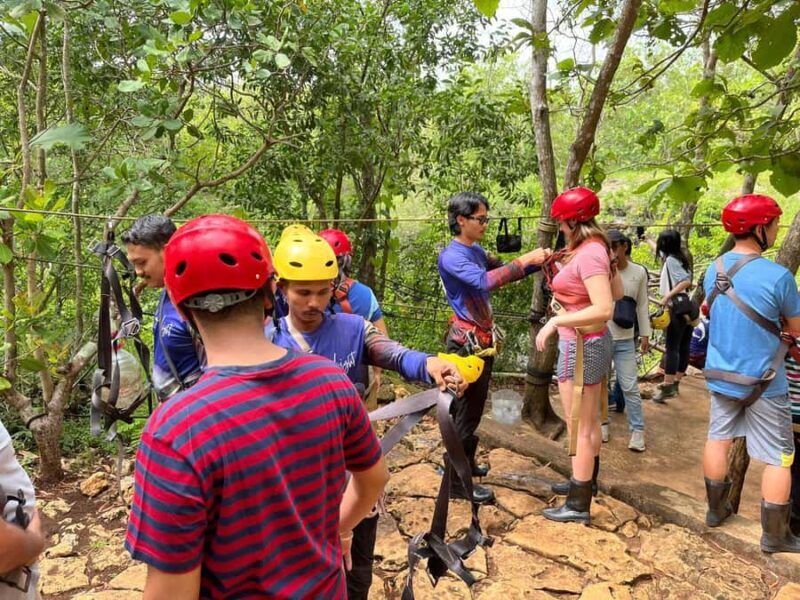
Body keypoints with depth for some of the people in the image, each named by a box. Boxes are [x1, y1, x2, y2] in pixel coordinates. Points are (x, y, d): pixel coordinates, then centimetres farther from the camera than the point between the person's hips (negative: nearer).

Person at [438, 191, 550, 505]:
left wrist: (537, 262, 3)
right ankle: (457, 482, 9)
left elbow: (502, 270, 19)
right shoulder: (451, 256, -17)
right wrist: (525, 261, -27)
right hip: (467, 342, -9)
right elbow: (484, 281, -31)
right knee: (465, 413, -2)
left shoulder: (477, 251, 11)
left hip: (482, 340, 9)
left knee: (473, 410, 19)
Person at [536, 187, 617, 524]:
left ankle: (578, 505, 15)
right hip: (595, 342, 10)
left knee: (579, 428, 2)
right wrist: (568, 264, 13)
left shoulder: (588, 253, -22)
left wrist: (555, 321, -26)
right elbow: (617, 293, 17)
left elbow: (604, 310, -29)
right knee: (590, 422, 23)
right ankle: (586, 482, 41)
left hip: (581, 346, -10)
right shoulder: (596, 247, 6)